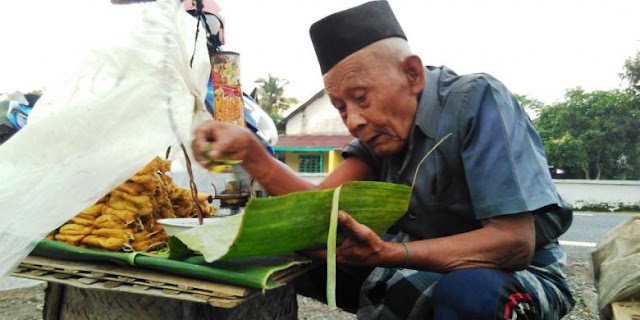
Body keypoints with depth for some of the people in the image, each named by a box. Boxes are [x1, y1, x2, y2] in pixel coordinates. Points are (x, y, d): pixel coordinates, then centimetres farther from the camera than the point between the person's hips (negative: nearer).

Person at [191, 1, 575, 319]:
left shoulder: (476, 101, -21)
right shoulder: (383, 127, -2)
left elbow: (515, 241, -26)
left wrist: (386, 254, -35)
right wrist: (249, 151, -22)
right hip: (427, 270, 6)